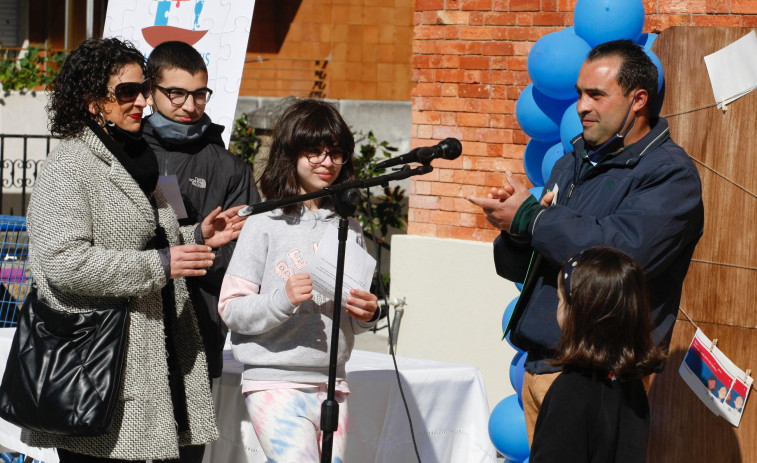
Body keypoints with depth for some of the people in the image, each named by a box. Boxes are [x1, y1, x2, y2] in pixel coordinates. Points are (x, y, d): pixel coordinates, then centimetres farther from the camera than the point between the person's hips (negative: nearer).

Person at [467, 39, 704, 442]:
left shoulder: (670, 173, -9)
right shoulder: (570, 166, 16)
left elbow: (624, 252, -25)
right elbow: (517, 269, 17)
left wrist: (529, 216, -15)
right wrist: (513, 231, -8)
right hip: (538, 365, 7)